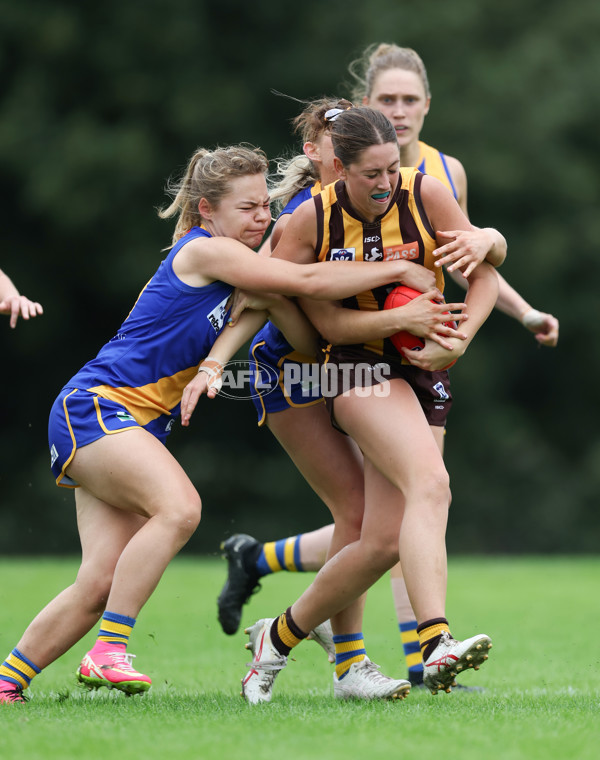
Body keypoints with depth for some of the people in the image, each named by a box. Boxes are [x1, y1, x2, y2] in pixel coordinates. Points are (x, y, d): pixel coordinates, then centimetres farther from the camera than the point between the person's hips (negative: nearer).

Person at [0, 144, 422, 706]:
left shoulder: (240, 271, 16)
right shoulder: (204, 250, -11)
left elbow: (308, 339, 10)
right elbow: (308, 281, -17)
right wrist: (397, 268, -11)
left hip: (139, 428, 9)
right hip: (93, 407, -9)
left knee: (100, 583, -4)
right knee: (179, 507, -31)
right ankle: (107, 653, -28)